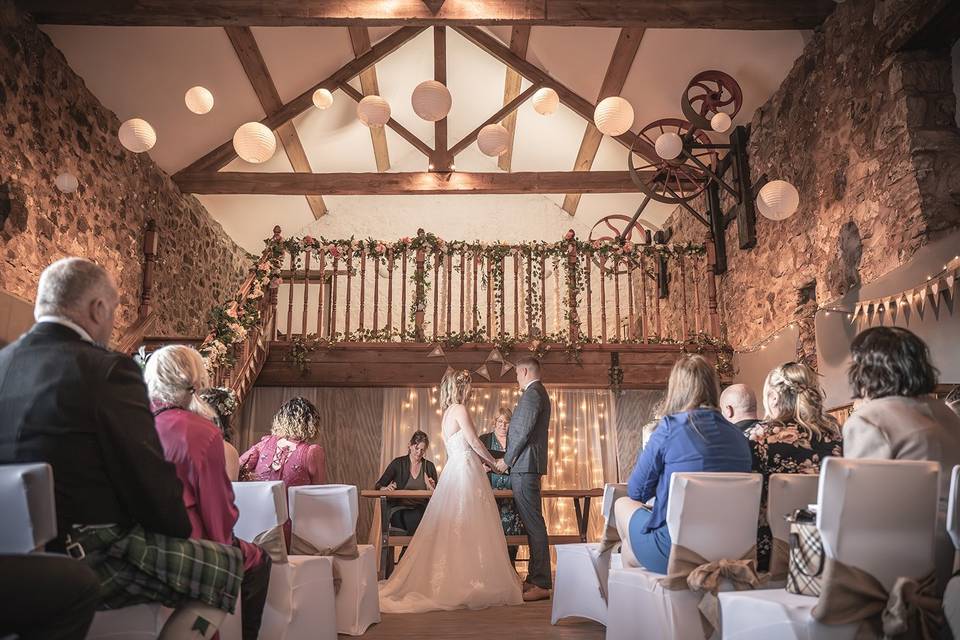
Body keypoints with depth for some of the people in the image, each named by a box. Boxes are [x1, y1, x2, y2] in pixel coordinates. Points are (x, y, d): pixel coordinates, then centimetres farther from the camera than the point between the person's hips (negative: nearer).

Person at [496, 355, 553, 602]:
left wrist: (507, 460, -8)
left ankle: (542, 584, -5)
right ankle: (535, 579, 19)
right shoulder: (539, 393, 20)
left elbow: (524, 432, -18)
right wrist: (510, 459, 18)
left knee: (534, 524, -8)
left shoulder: (532, 394, -12)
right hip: (528, 466, 11)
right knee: (532, 524, 13)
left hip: (524, 466, -11)